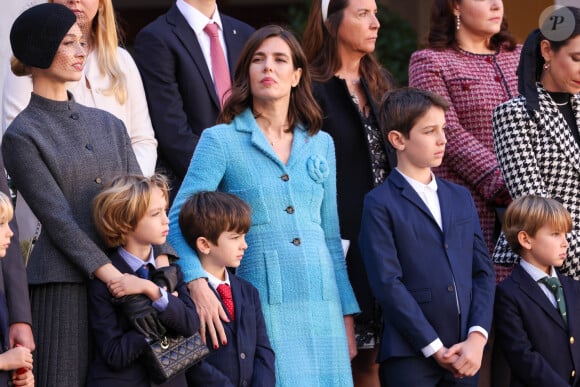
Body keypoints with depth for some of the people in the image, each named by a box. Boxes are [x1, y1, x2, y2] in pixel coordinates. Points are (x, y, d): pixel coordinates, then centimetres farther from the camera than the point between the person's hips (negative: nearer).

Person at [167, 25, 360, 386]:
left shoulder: (320, 144, 13)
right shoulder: (221, 140, 0)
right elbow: (179, 221, -8)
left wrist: (347, 314, 13)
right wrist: (198, 284, -24)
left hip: (321, 303, 4)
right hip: (261, 306, -4)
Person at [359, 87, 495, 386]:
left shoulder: (461, 198, 17)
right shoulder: (380, 205, -2)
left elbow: (483, 271, 12)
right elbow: (388, 284, -9)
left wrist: (477, 338, -4)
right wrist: (435, 349, -12)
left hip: (465, 356, 5)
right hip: (410, 356, -5)